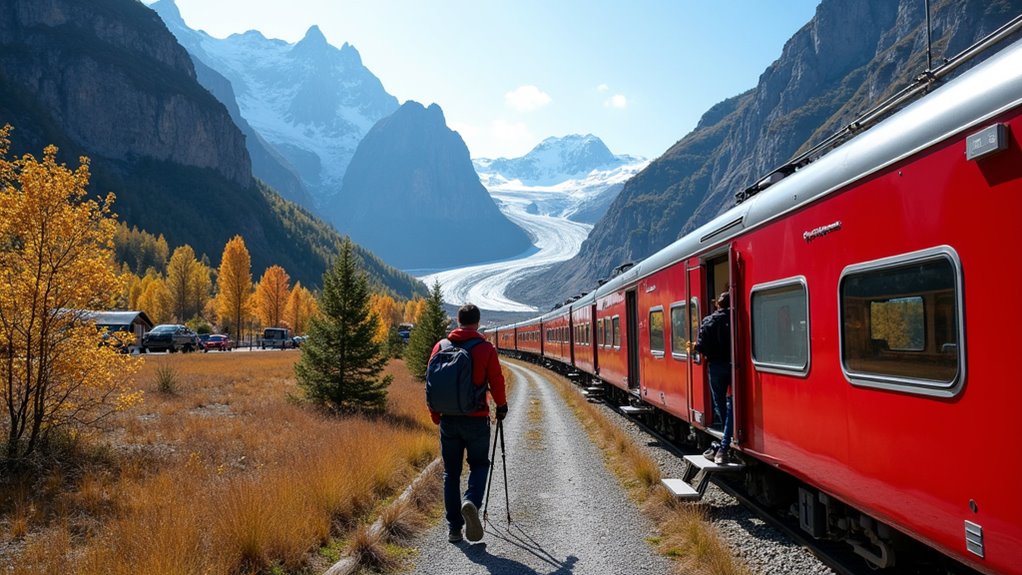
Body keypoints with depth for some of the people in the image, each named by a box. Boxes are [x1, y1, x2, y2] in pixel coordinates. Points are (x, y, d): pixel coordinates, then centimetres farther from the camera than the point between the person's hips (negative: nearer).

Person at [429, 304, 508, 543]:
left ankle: (454, 528, 13)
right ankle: (472, 501, -14)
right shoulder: (486, 349, -7)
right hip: (476, 419, -3)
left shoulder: (440, 347, 3)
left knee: (451, 472, 12)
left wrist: (436, 415, 17)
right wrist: (502, 406, 13)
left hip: (448, 419, 3)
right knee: (479, 464, 14)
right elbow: (496, 382, -6)